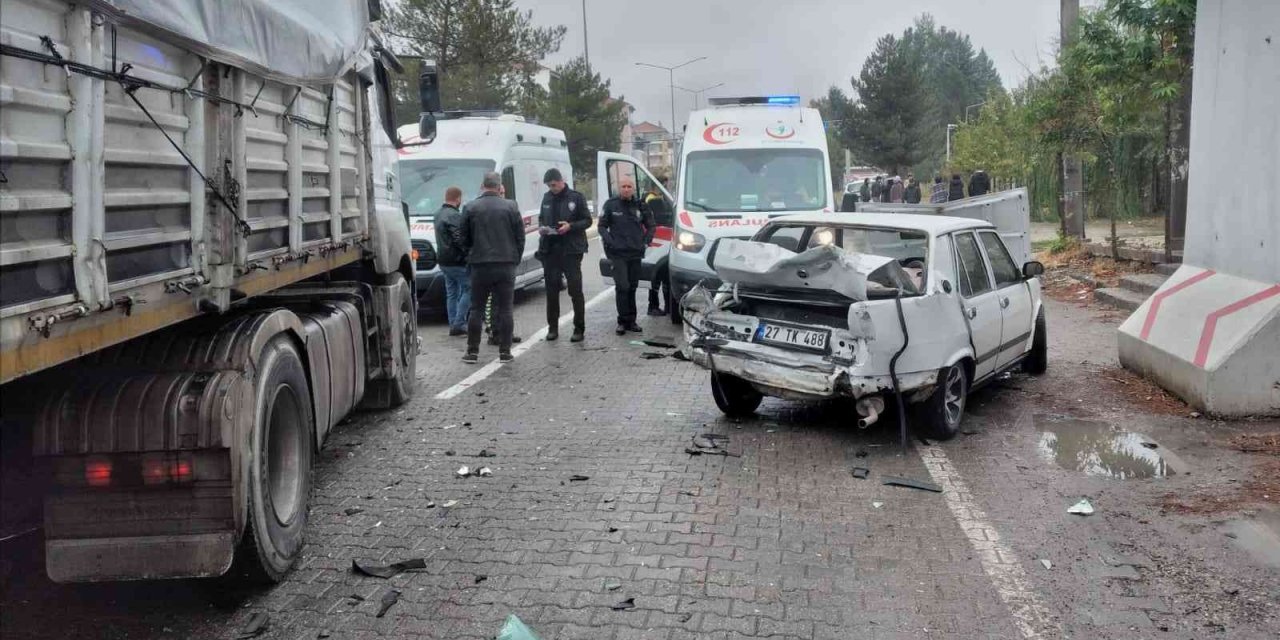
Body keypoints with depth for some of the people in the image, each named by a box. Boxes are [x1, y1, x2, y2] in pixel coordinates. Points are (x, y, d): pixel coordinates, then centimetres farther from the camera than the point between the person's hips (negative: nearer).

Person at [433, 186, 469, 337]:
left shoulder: (438, 214, 15)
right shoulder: (454, 216, -17)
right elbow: (459, 239, -25)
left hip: (444, 261, 10)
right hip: (457, 262, -10)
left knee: (451, 293, 13)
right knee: (469, 290, -2)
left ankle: (453, 325, 15)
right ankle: (458, 324, -7)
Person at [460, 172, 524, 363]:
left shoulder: (470, 208, -1)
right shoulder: (511, 207, 0)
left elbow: (465, 239, 4)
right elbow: (520, 237, 2)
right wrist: (515, 259, 14)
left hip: (480, 265, 0)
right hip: (506, 265, 0)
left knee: (476, 308, 7)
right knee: (504, 309, 5)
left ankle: (472, 351, 7)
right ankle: (505, 351, 6)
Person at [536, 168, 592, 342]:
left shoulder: (576, 197, -3)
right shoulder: (547, 198, 11)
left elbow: (587, 221, -2)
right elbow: (541, 218, 22)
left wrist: (570, 226, -17)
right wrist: (541, 227, 0)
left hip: (571, 250, -4)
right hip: (550, 250, 5)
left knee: (575, 290, -2)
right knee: (551, 290, 8)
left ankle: (579, 329, 5)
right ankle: (553, 327, 17)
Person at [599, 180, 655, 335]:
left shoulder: (640, 206, 7)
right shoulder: (611, 205, 0)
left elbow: (651, 226, 16)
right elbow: (602, 226, 3)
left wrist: (645, 241, 3)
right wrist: (609, 242, -10)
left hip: (635, 253, 3)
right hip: (618, 254, -3)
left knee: (632, 287, 9)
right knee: (622, 286, -13)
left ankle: (630, 321, 17)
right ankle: (623, 321, -4)